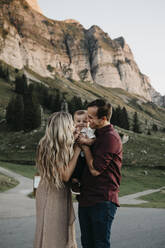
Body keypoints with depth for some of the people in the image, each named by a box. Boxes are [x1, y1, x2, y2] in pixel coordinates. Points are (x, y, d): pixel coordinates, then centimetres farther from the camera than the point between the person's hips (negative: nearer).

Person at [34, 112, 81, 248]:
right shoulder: (50, 146, -22)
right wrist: (77, 151, -20)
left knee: (64, 234, 17)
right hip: (51, 195, -8)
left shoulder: (63, 146, 4)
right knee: (52, 235, 4)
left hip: (63, 194, 8)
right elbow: (65, 175, -24)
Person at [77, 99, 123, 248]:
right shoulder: (97, 135, 16)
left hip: (103, 201, -9)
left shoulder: (111, 138, -16)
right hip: (86, 199, 9)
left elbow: (95, 169, -18)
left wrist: (84, 145, -8)